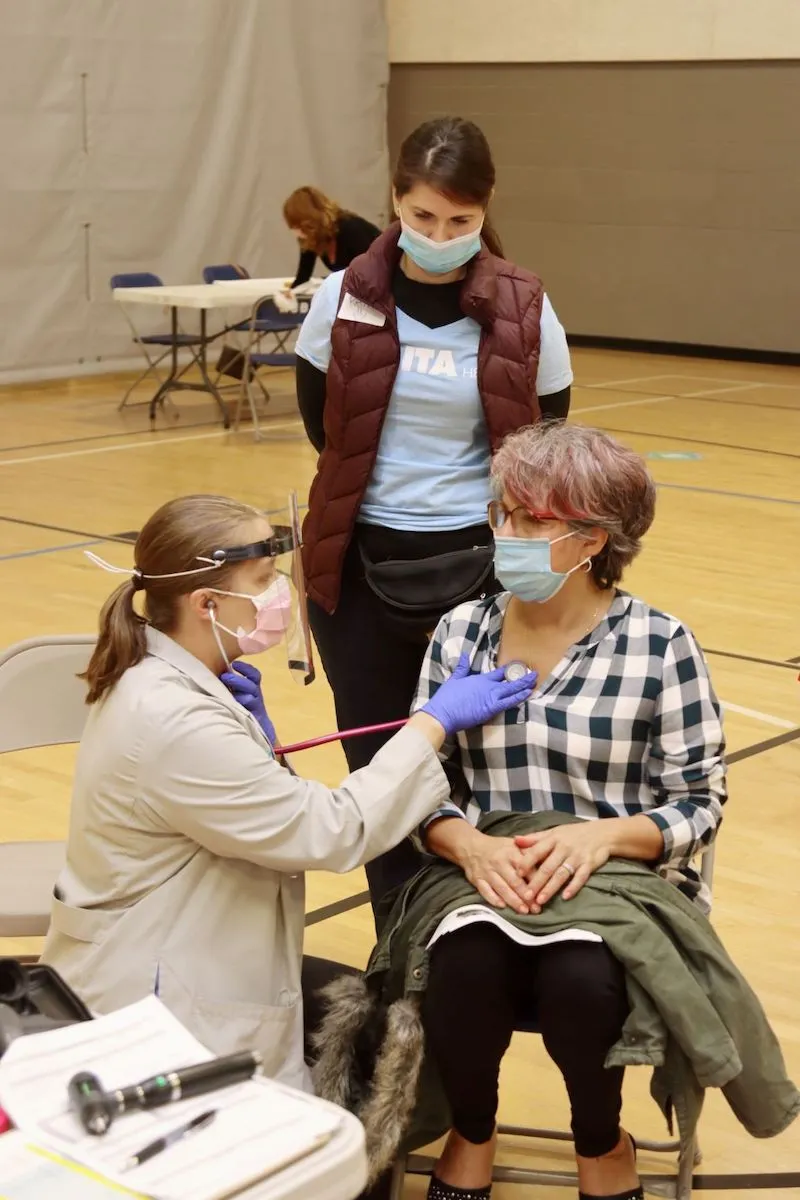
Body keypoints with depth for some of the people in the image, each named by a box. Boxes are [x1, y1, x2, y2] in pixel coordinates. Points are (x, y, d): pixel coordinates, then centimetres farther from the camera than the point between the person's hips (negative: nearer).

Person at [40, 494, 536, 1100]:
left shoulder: (163, 678, 1)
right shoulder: (173, 721, -29)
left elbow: (267, 811, 10)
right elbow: (332, 832, -24)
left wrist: (257, 732, -9)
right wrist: (434, 723, -15)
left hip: (200, 958, 9)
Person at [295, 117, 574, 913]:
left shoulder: (523, 312, -7)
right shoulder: (344, 300, -4)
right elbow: (322, 426, 6)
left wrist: (474, 516, 4)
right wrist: (379, 494, 7)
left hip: (478, 565, -1)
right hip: (362, 564, 2)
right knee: (378, 764, 8)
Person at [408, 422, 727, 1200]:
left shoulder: (660, 645, -4)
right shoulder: (459, 633, 6)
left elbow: (698, 804, -3)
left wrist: (602, 835, -22)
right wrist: (468, 843, -17)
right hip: (483, 883, 2)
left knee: (578, 982, -34)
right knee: (463, 972, -32)